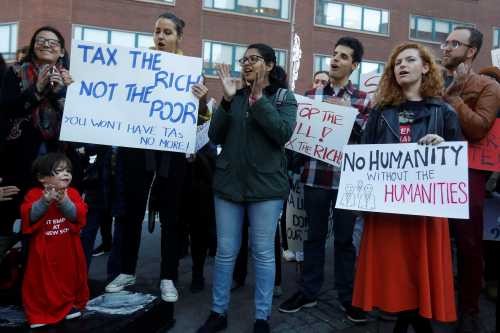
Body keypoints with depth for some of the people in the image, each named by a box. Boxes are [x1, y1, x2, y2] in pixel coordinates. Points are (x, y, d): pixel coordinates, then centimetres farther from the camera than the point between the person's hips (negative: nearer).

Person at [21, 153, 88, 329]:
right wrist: (45, 201, -31)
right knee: (42, 281, 6)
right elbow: (29, 216, -19)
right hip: (44, 250, -2)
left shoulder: (72, 193, -1)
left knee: (70, 276, 15)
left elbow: (78, 215, -14)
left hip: (68, 249, 3)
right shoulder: (34, 194, -7)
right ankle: (39, 313, 22)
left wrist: (64, 201, -30)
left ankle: (71, 304, 34)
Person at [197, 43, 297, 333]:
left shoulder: (284, 97, 2)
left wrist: (258, 98, -16)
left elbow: (283, 133, -14)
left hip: (266, 185, -3)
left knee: (263, 253, 6)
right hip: (229, 183, 3)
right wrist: (227, 99, -9)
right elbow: (215, 136, 2)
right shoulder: (236, 96, 10)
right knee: (226, 251, 9)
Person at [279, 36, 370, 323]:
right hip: (315, 176, 1)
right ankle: (308, 291, 25)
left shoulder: (363, 99, 6)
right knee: (315, 235, 11)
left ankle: (347, 296, 23)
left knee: (345, 238, 8)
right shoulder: (311, 94, 9)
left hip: (347, 178, -1)